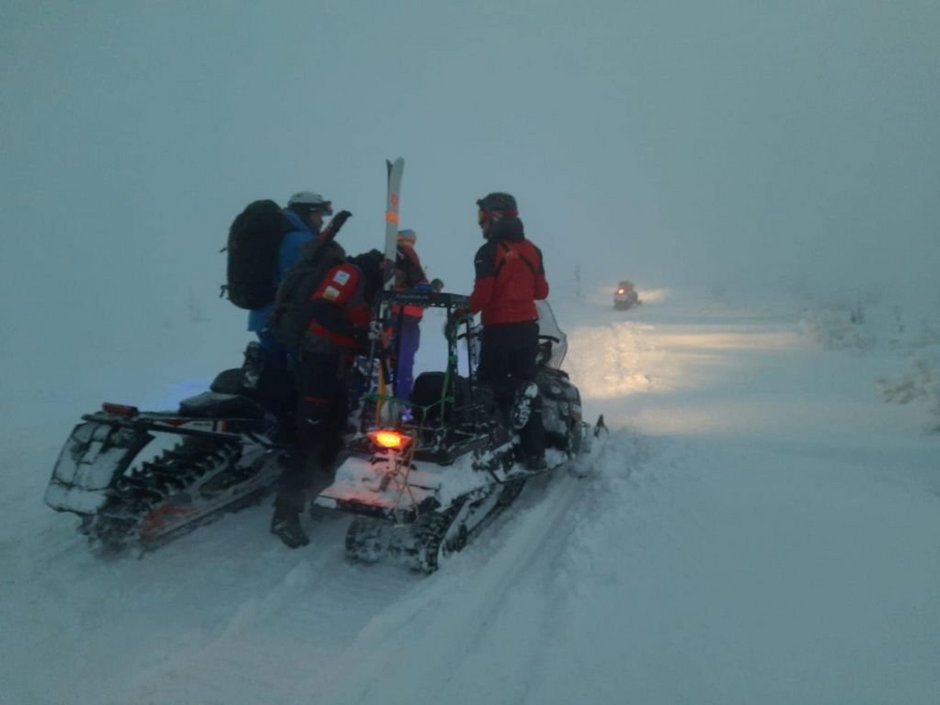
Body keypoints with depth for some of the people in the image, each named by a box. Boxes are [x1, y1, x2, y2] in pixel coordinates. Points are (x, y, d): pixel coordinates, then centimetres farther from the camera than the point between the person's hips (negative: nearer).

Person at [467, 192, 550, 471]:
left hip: (499, 329, -6)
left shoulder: (489, 252, -11)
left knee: (489, 382, 10)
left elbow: (482, 294, -16)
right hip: (528, 327, 6)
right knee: (526, 384, 10)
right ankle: (535, 453, 8)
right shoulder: (532, 250, 7)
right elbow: (542, 291, 9)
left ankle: (514, 394, -22)